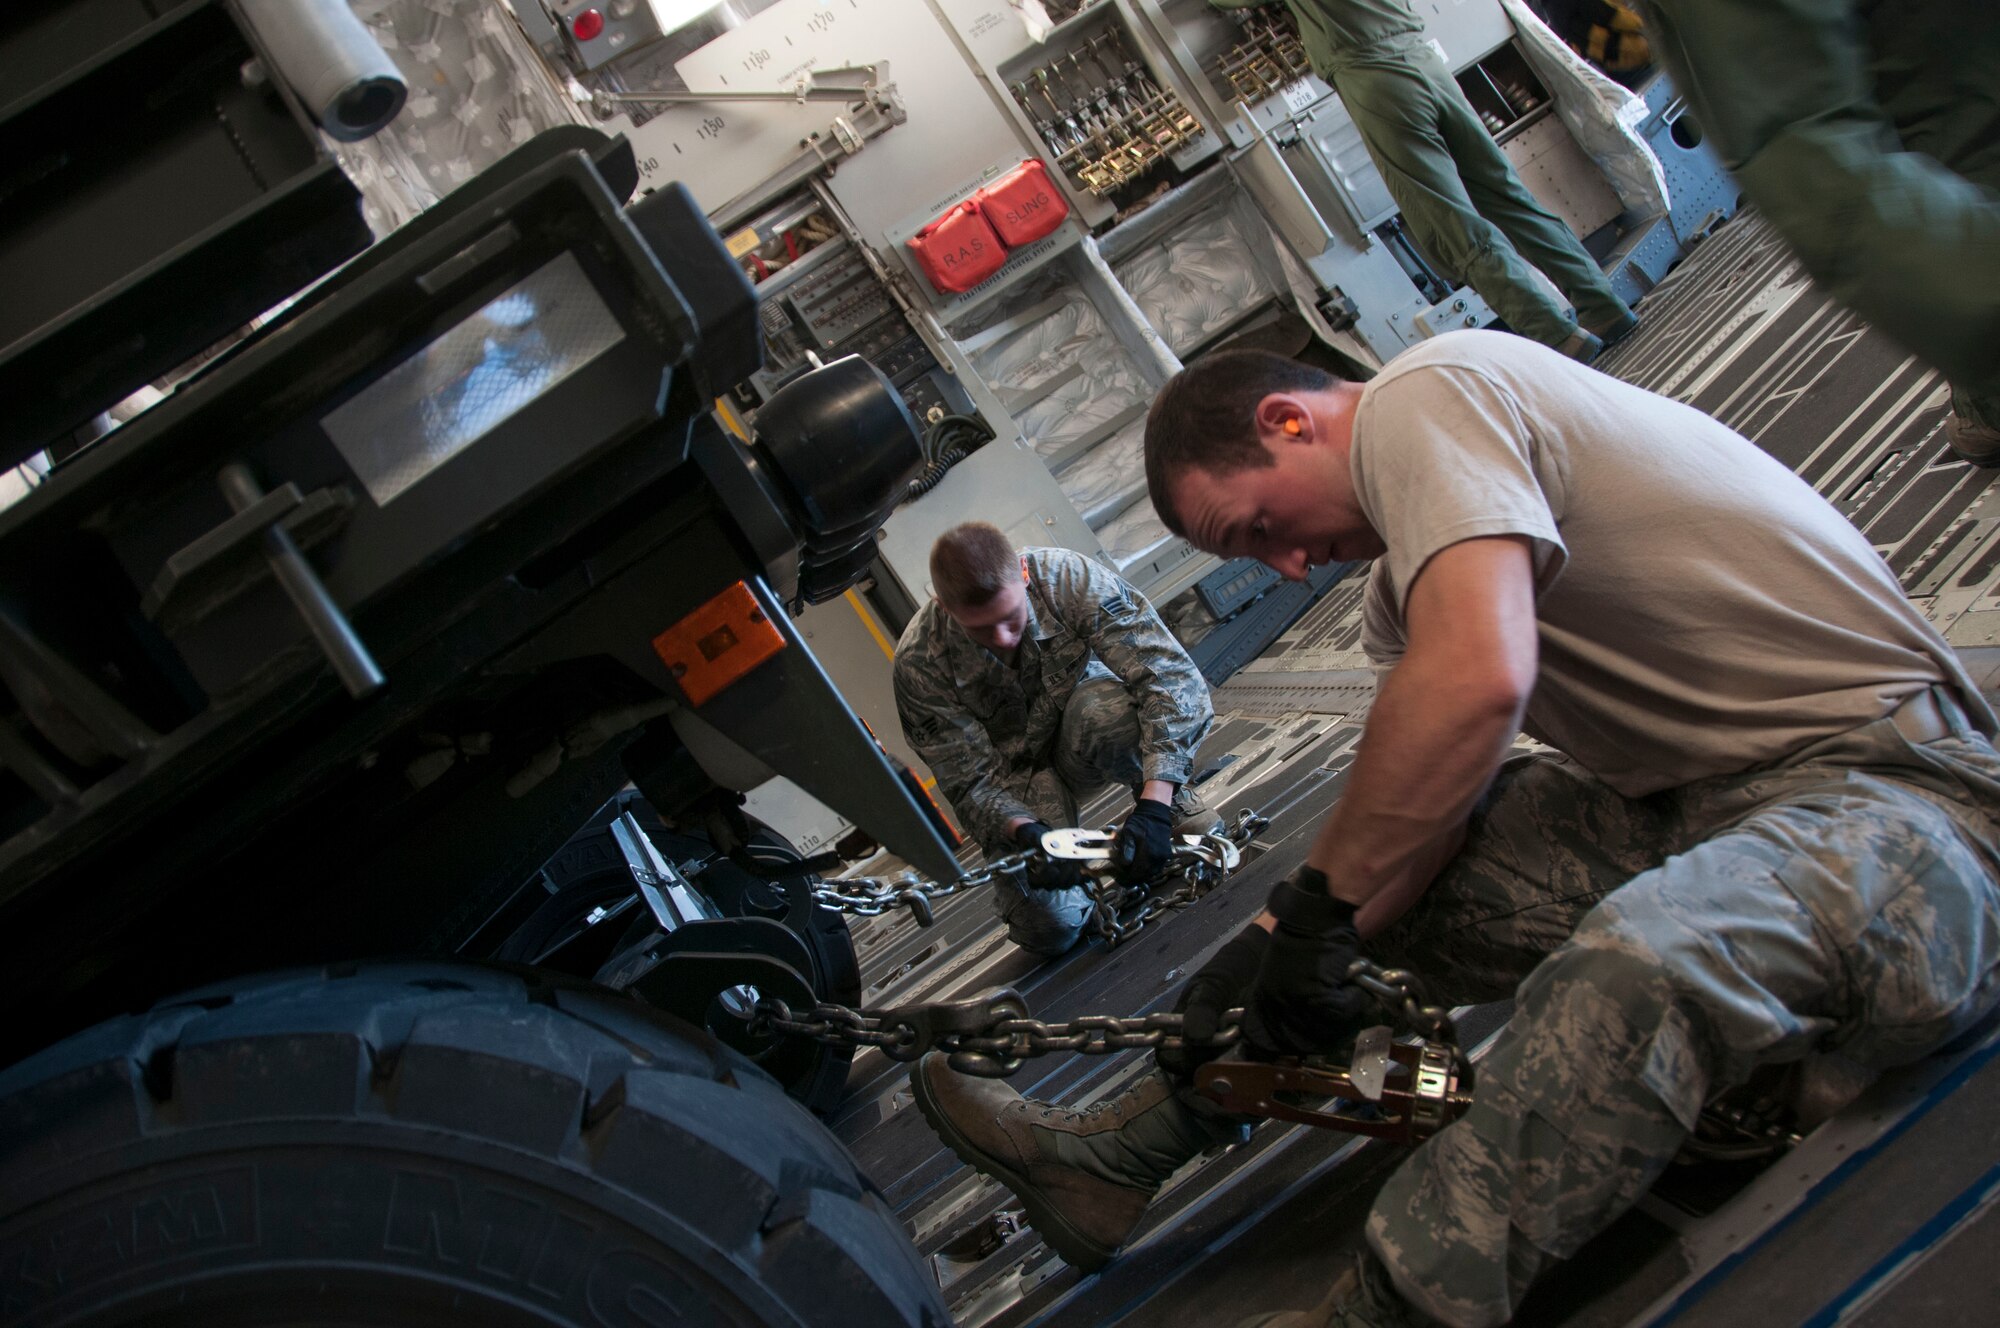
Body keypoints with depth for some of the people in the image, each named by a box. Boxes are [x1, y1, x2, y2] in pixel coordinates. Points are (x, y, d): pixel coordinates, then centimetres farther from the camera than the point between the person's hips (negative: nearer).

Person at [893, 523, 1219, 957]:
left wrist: (1155, 804, -42)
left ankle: (1172, 801, -4)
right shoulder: (919, 664, -26)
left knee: (1119, 710, -37)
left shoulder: (1070, 577, -28)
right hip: (1014, 771, 0)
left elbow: (1173, 676, -32)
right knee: (1050, 926, -18)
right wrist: (1024, 832, -41)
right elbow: (971, 781, -19)